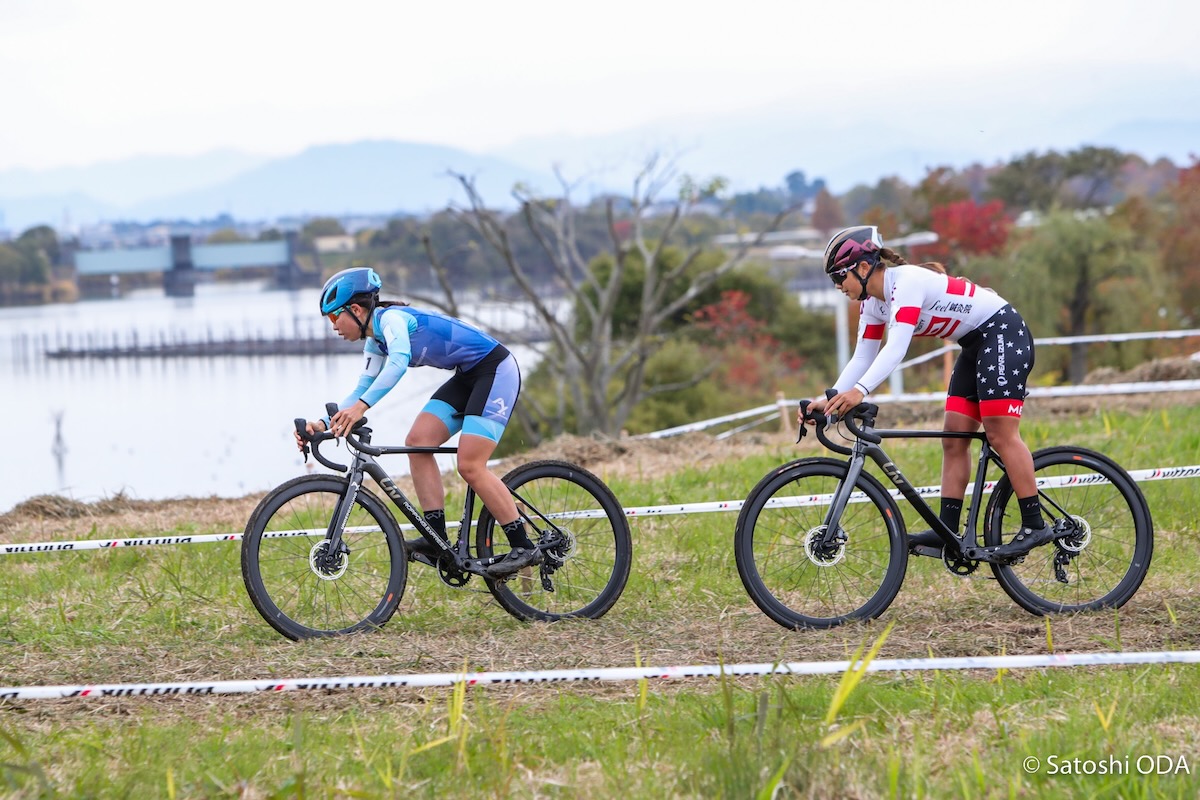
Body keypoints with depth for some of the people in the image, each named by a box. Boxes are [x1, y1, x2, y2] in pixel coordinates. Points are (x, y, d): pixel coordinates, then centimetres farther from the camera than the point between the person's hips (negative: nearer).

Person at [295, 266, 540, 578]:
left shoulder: (391, 318, -19)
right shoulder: (376, 341, 11)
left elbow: (399, 361, -37)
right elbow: (363, 388, 15)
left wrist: (361, 406, -48)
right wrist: (324, 423, 2)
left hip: (495, 371, -10)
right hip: (467, 377, 10)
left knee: (470, 466, -16)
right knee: (418, 442, -4)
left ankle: (524, 548, -9)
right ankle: (437, 541, -4)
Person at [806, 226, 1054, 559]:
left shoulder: (907, 281, -24)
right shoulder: (872, 303, 4)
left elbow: (896, 348, -35)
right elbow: (862, 359, 4)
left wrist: (860, 391, -46)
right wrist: (831, 399, -10)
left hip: (1003, 332, -10)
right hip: (975, 345, 10)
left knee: (1000, 434, -15)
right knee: (953, 439, 2)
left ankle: (1035, 525, -14)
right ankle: (947, 530, 0)